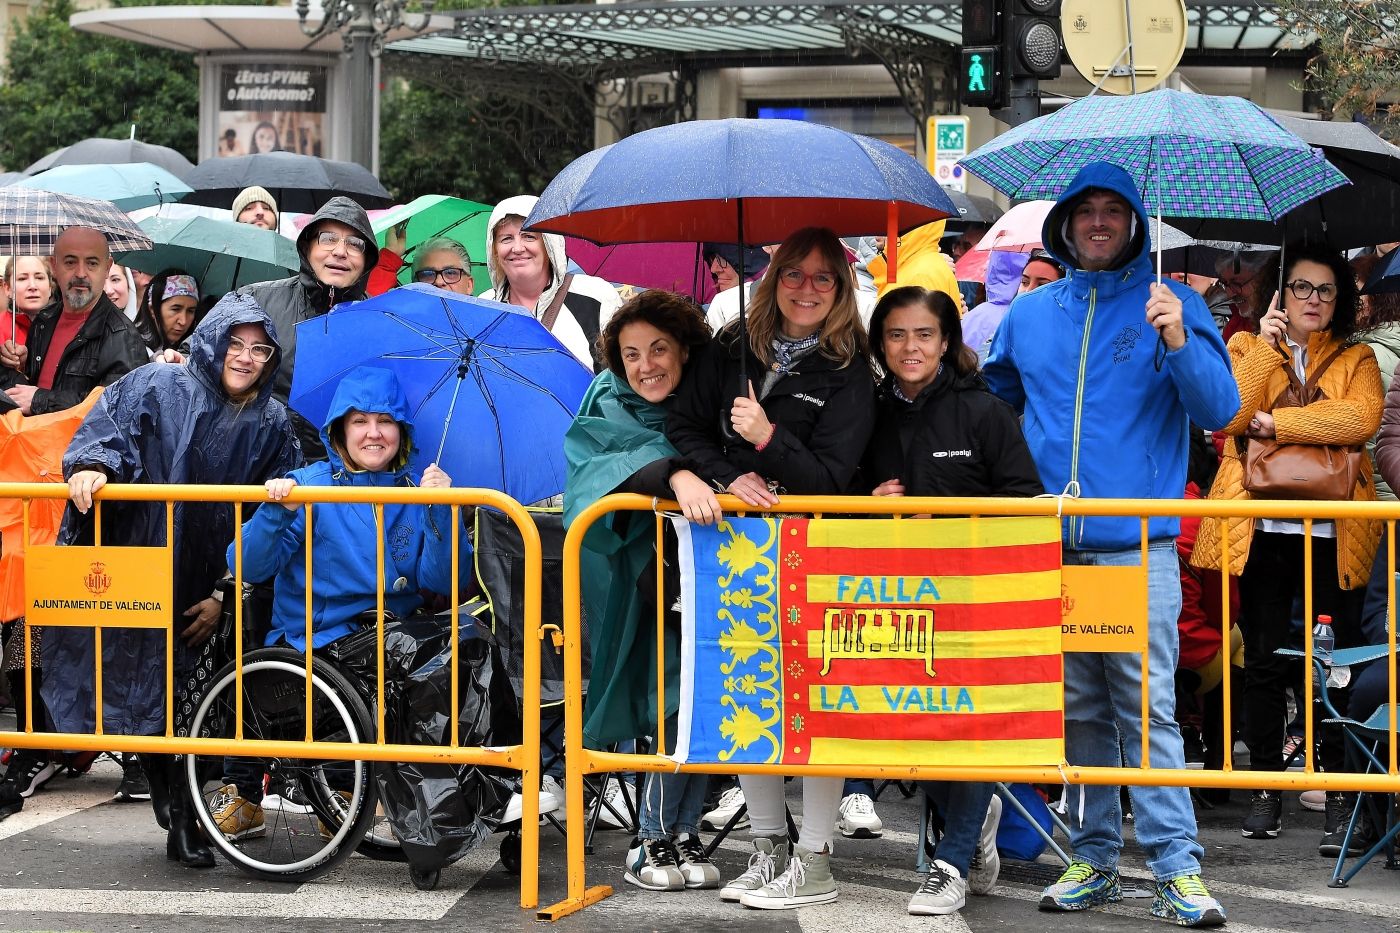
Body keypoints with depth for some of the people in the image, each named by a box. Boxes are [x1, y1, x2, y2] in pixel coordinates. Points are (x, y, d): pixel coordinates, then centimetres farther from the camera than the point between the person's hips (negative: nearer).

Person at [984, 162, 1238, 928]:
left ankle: (1177, 869, -6)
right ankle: (1094, 859, 16)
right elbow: (991, 400, 29)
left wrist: (1179, 342, -21)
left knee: (1147, 707, -8)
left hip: (1137, 550, -4)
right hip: (1050, 548, 4)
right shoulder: (1030, 314, 14)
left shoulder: (1171, 305, 3)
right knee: (1078, 712, 9)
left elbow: (1219, 410, -7)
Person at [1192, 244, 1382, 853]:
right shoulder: (1246, 348, 12)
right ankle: (1266, 787, 14)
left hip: (1332, 534, -1)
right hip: (1262, 530, 1)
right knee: (1264, 661, 4)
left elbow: (1362, 417, -10)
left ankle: (1341, 799, 2)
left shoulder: (1356, 359, 11)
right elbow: (1231, 418, -6)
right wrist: (1265, 347, -6)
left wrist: (1276, 421, -11)